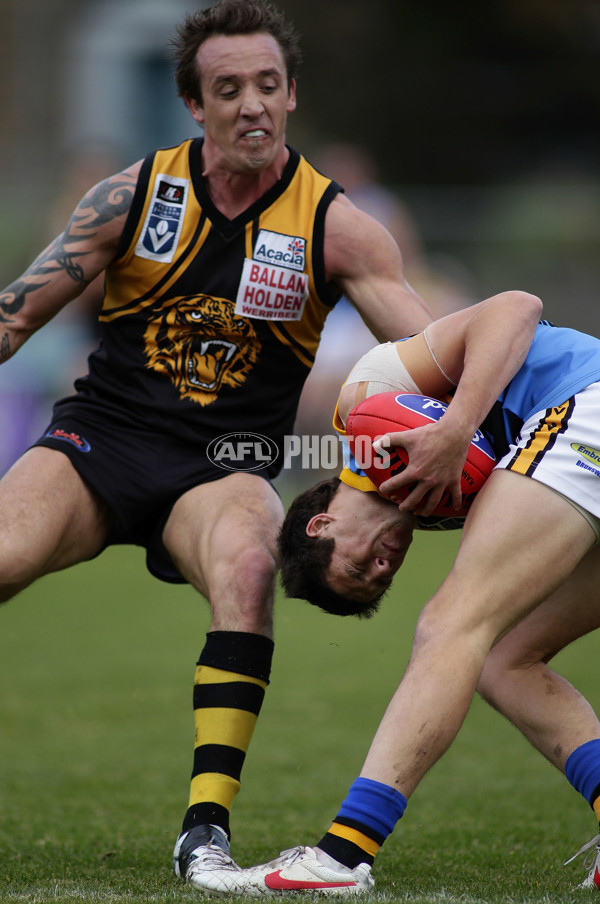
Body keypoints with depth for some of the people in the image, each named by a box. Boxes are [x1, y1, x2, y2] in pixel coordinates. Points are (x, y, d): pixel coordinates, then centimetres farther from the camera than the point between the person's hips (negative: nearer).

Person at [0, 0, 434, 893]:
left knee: (247, 567, -35)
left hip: (225, 462, -1)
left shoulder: (335, 227, -2)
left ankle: (208, 826, -33)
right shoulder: (133, 196, 1)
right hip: (103, 430, 1)